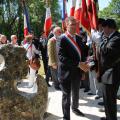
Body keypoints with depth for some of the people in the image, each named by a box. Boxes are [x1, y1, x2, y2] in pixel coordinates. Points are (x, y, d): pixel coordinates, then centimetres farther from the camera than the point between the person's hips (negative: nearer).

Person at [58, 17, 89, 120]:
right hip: (66, 71, -6)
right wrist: (78, 64, -26)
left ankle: (75, 108, 47)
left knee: (76, 93, 23)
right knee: (66, 94, 4)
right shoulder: (62, 39, -15)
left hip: (77, 71, 6)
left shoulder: (78, 38, 6)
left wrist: (82, 65, -1)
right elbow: (61, 57, -23)